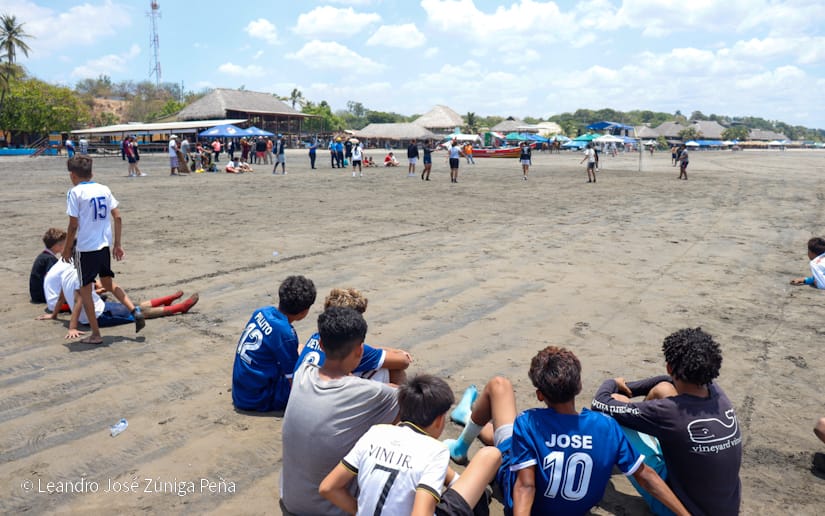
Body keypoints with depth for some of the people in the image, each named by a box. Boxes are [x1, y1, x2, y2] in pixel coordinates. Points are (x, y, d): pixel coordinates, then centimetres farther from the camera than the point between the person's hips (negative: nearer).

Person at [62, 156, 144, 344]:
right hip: (105, 245, 6)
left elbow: (73, 225, -11)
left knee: (85, 289, 8)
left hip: (86, 248, -5)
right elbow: (117, 218, 5)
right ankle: (135, 311, 9)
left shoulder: (75, 192, -9)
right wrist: (117, 244, 13)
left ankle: (96, 334, 13)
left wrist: (67, 248, 2)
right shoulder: (104, 189, 5)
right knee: (108, 282, 24)